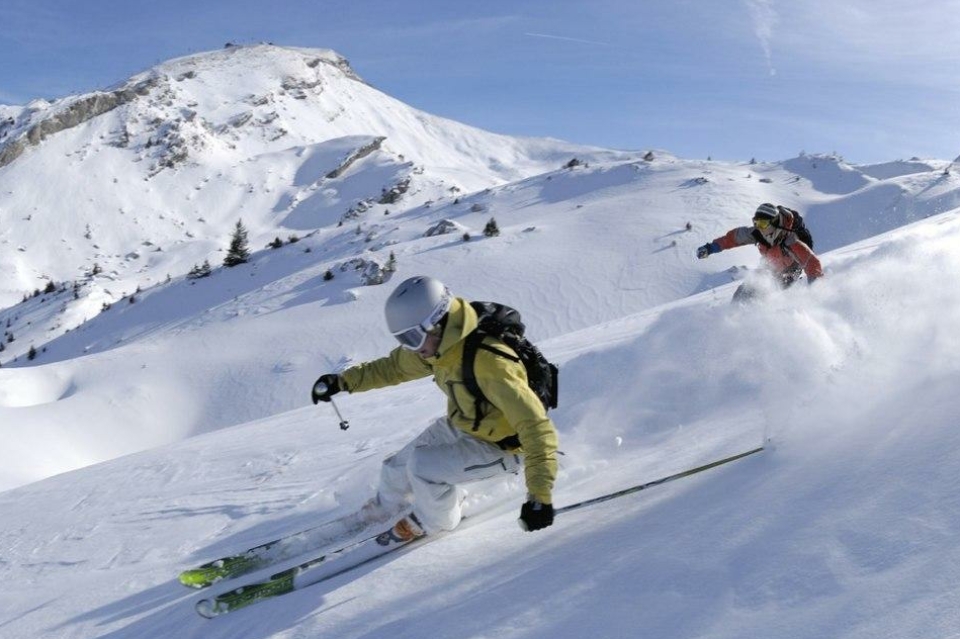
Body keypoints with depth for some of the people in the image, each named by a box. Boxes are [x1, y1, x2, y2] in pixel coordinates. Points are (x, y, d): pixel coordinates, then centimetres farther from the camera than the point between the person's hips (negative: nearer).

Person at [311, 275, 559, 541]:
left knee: (422, 466, -22)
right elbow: (395, 366, 7)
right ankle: (389, 504, 47)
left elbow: (537, 429, -38)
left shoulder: (489, 363, -39)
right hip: (460, 425, 7)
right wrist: (344, 380, -1)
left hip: (502, 447, -7)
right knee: (397, 468, 11)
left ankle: (436, 520, 10)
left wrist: (540, 496, -40)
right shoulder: (439, 345, -14)